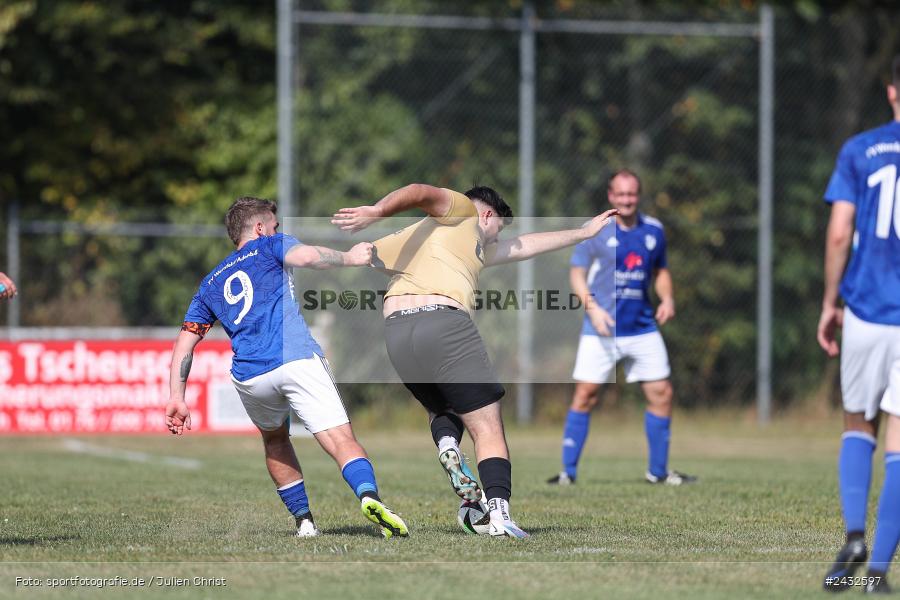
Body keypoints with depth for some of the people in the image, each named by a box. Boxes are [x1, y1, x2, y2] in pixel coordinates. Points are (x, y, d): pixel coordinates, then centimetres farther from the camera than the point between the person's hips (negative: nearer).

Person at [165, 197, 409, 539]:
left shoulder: (210, 284, 30)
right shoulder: (269, 246, 17)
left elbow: (185, 343, 23)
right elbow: (307, 257, -6)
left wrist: (176, 398, 20)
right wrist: (349, 258, 8)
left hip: (249, 378, 4)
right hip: (297, 359, -4)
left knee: (274, 439, 31)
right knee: (341, 441, -11)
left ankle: (304, 521, 23)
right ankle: (369, 496, -38)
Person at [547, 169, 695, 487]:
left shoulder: (654, 230, 8)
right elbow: (577, 272, -4)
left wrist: (667, 298, 2)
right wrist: (592, 306, -19)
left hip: (643, 328, 4)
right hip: (601, 330, -4)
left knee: (661, 395, 2)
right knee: (585, 396, -6)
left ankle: (658, 470, 15)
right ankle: (568, 471, 2)